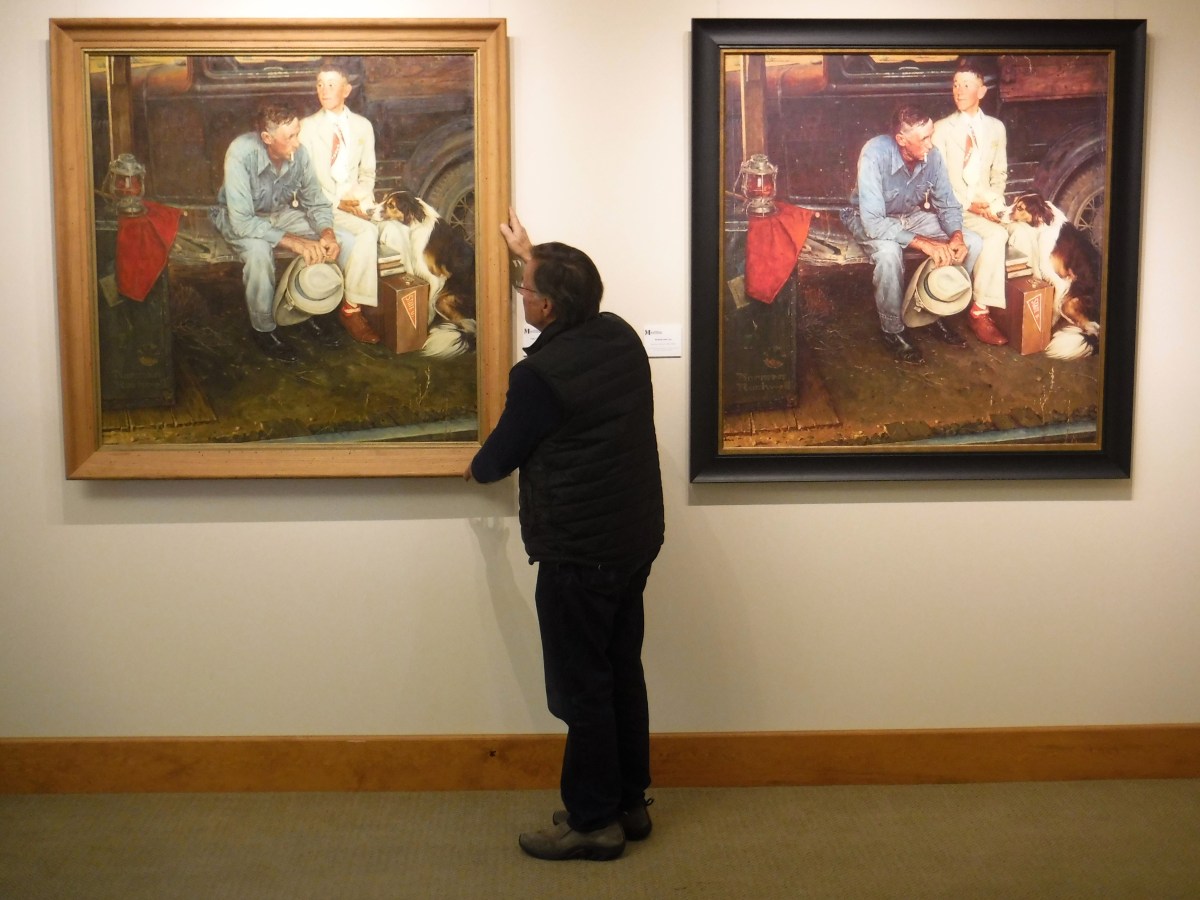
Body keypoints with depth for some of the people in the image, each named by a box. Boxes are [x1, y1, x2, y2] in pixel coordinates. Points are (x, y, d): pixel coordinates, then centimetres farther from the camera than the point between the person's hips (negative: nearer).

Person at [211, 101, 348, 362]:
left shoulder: (298, 152, -21)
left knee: (329, 242, -16)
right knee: (259, 250, -35)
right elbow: (242, 223, -37)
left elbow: (316, 202, -6)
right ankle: (262, 328, -13)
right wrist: (294, 242, -38)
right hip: (239, 220, -4)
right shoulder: (241, 154, -34)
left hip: (281, 213, 5)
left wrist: (327, 233, -27)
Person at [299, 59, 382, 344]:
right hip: (324, 204, -4)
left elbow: (367, 172, 15)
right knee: (368, 232, -32)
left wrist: (359, 198, -6)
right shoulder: (307, 127, 2)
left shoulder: (363, 126, 13)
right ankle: (351, 308, -25)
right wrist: (337, 203, -13)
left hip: (357, 202, 4)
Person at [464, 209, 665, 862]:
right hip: (636, 537, 9)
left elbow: (503, 451, -4)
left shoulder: (539, 372, -18)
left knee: (581, 687, 2)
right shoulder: (621, 336, 3)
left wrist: (475, 469, 19)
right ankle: (630, 802, 27)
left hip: (578, 551, -8)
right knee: (622, 671, 16)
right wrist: (533, 255, 39)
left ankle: (592, 821, 11)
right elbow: (577, 303, 27)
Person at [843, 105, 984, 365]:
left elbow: (948, 204, -5)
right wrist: (924, 244, -40)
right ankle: (893, 329, -14)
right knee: (889, 252, -38)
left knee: (972, 243, -10)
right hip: (871, 220, -5)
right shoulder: (875, 155, -34)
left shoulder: (932, 156, -18)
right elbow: (873, 223, -39)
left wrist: (957, 236, -27)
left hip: (912, 215, 5)